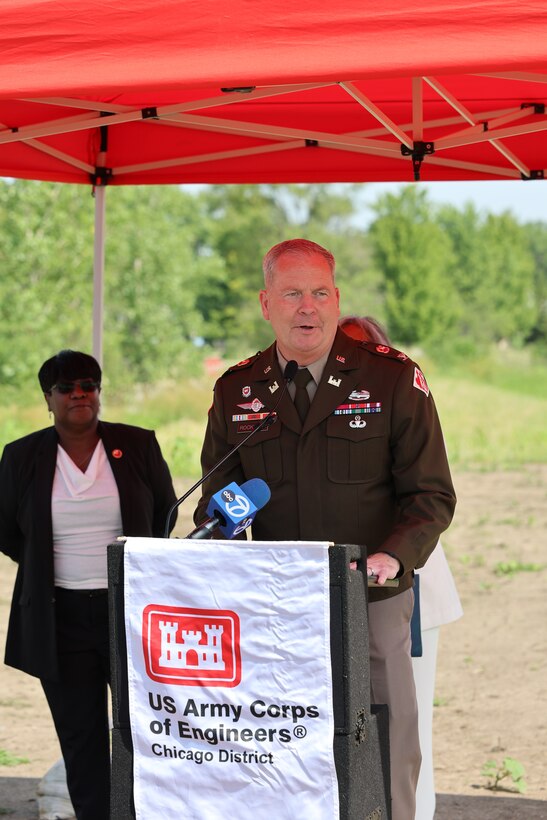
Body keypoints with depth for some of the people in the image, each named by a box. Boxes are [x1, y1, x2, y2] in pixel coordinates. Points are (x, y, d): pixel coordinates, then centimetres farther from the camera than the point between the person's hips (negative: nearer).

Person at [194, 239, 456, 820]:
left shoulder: (392, 378, 0)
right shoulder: (236, 391, 8)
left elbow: (431, 494, -1)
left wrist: (393, 558, -19)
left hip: (373, 603, -2)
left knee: (385, 767, 1)